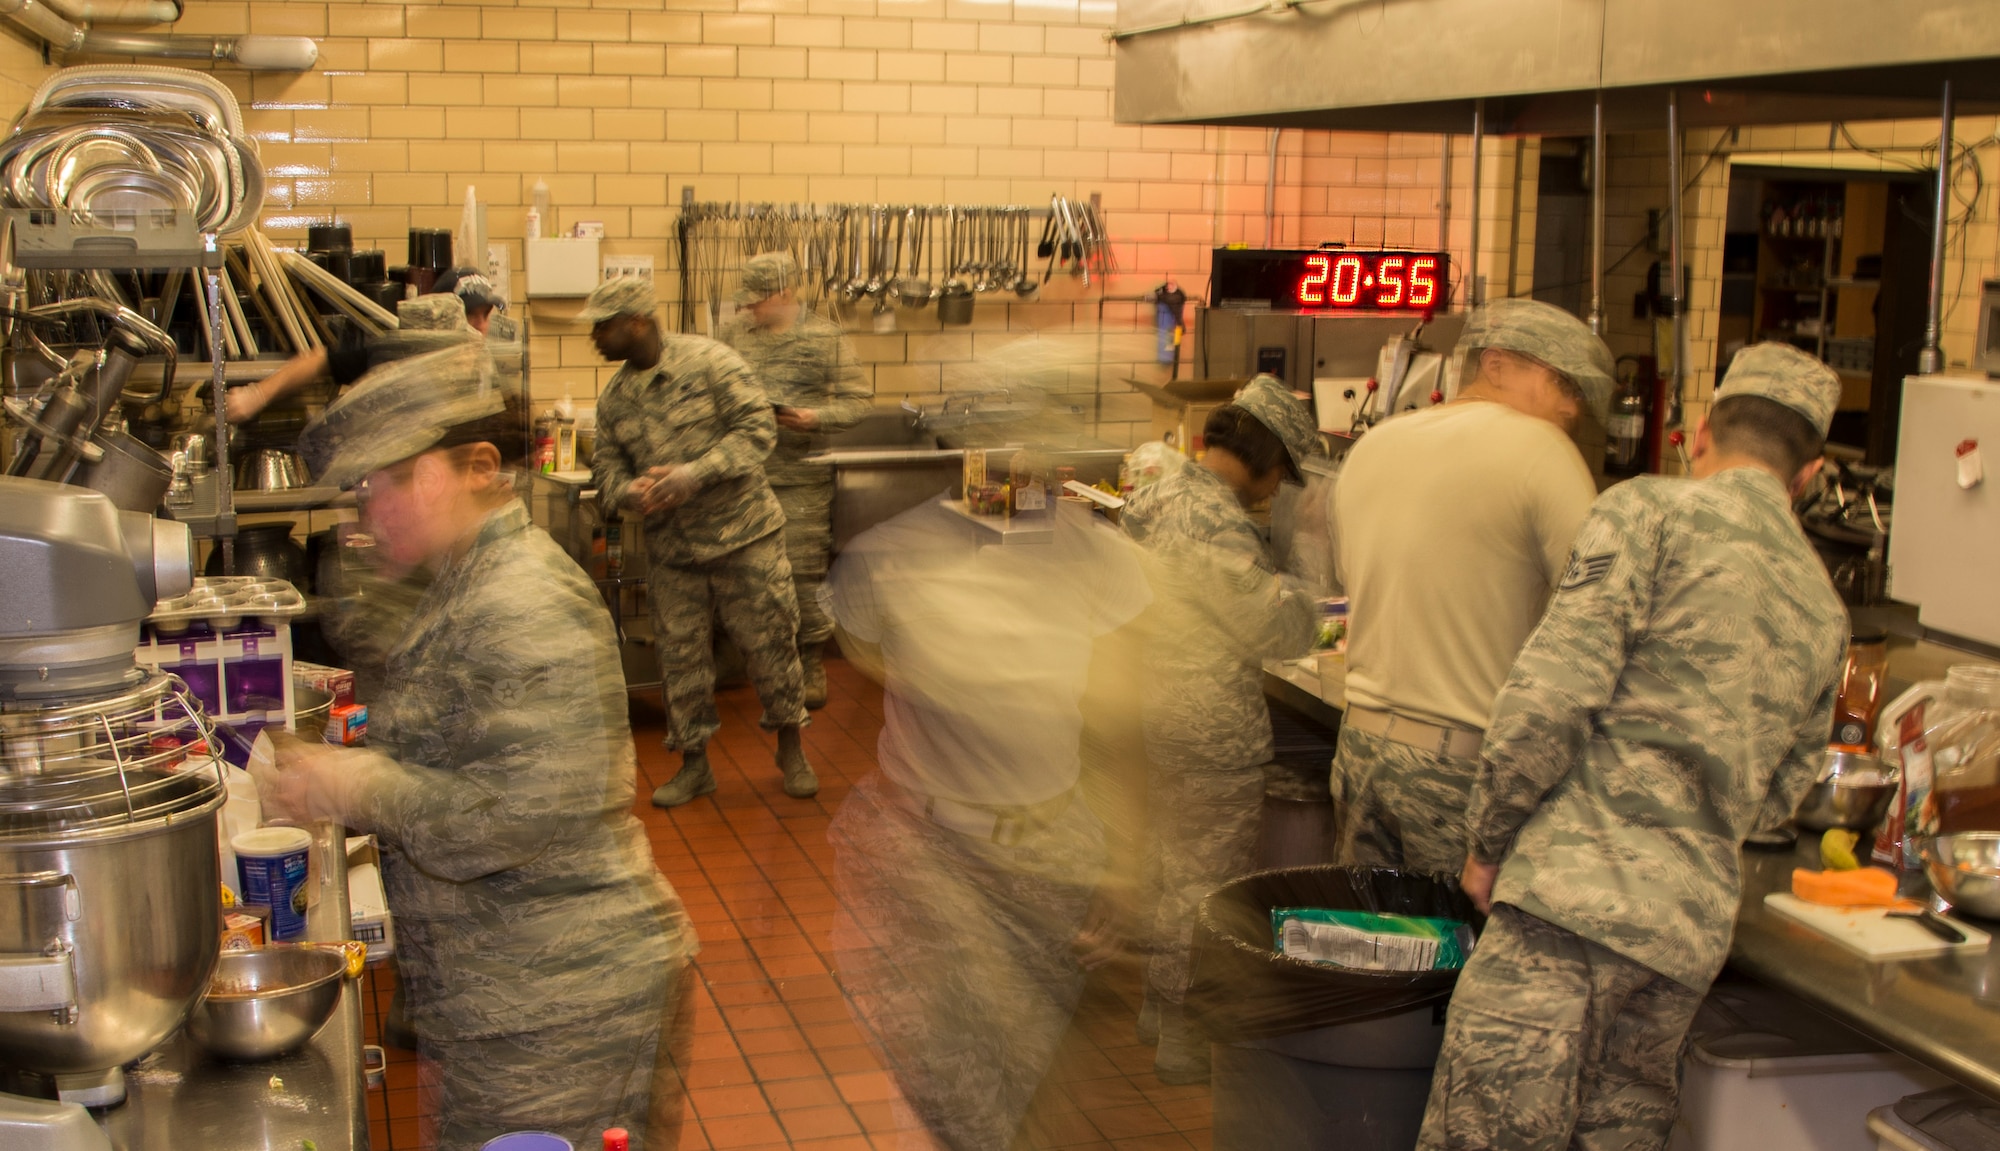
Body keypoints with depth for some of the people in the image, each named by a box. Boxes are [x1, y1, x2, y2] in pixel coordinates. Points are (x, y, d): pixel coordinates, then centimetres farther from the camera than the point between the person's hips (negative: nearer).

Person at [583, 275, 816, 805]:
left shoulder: (710, 362, -11)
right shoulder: (614, 397, 8)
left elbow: (757, 427, -15)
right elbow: (606, 463, 12)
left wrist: (696, 473, -24)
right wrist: (629, 490, -13)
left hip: (743, 535, -5)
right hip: (671, 549, 5)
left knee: (769, 641, 2)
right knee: (679, 654, 8)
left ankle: (792, 750, 21)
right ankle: (693, 765, 23)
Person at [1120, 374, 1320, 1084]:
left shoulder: (1160, 497, 7)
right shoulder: (1215, 522, -24)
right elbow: (1286, 630, -22)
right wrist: (1294, 592, -2)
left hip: (1157, 716, 10)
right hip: (1211, 737, -10)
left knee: (1170, 867, 23)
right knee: (1203, 886, 3)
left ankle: (1160, 1006, 38)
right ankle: (1185, 1043, 14)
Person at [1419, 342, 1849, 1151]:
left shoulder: (1652, 513, -3)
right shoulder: (1825, 611, 18)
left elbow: (1551, 694, -12)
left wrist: (1487, 843, -1)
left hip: (1579, 892, -7)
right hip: (1698, 925, 7)